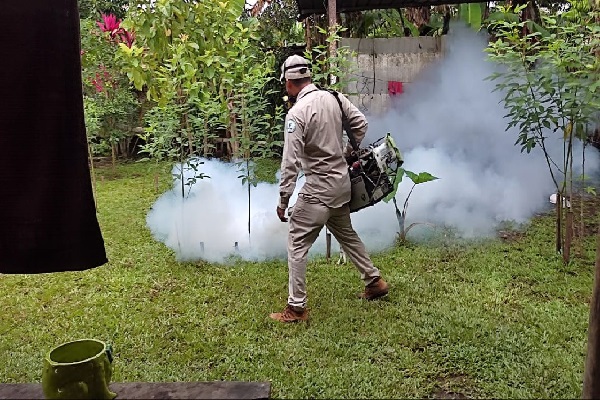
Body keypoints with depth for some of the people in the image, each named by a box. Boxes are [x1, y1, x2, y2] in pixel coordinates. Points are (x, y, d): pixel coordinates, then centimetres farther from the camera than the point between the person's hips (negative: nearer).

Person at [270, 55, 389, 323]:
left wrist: (283, 201, -13)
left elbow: (291, 163, -20)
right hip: (343, 182, 8)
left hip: (318, 189, -8)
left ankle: (297, 308, 4)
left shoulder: (296, 113, -18)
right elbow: (361, 123, 11)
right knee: (346, 233, 25)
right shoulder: (333, 97, 2)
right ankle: (374, 281, 36)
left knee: (297, 243, 1)